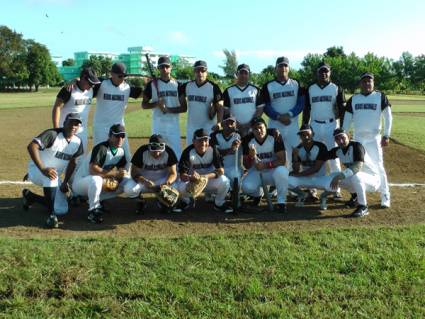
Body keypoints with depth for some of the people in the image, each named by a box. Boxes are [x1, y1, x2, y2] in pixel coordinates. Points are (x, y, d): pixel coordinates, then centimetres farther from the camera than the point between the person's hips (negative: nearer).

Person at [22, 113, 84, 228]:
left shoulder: (77, 142, -3)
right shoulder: (53, 134, -23)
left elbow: (72, 162, 6)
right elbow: (32, 146, -35)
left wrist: (65, 182, -1)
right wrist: (43, 169, -44)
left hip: (54, 178, 7)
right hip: (36, 169, -6)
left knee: (62, 209, 1)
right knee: (52, 176, -40)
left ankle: (30, 196, 25)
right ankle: (51, 215, -33)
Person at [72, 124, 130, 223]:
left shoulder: (121, 151, -1)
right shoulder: (101, 148, -24)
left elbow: (121, 171, 3)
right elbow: (93, 170, -34)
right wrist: (114, 174, -35)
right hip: (80, 182, -8)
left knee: (127, 182, -4)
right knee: (96, 179, -41)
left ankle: (95, 200, 5)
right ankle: (93, 210, -18)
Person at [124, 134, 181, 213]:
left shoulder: (169, 152, -18)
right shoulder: (142, 152, -20)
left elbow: (173, 173, -16)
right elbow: (134, 173, -19)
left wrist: (168, 182, -40)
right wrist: (145, 182, -39)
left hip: (162, 180, 1)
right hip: (143, 179, -1)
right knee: (129, 190, -30)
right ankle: (140, 201, 6)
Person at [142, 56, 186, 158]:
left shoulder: (177, 85, 6)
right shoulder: (152, 84, 3)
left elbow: (184, 107, 2)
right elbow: (144, 105, 5)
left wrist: (169, 109, -15)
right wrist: (157, 104, -14)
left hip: (174, 126, 1)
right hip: (158, 126, -1)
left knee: (178, 153, 0)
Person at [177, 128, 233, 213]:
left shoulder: (213, 150, -17)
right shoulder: (188, 152, -19)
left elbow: (221, 170, -21)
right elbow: (182, 175, -23)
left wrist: (204, 176, -37)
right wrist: (190, 177, -49)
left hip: (210, 180, 0)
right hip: (192, 181, 0)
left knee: (224, 181, -29)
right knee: (181, 187, -31)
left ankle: (219, 203, 2)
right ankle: (187, 201, 8)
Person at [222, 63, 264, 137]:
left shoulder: (255, 90, 8)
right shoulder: (229, 91, 7)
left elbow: (260, 109, 4)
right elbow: (225, 110, 3)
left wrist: (250, 124, -9)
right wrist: (236, 123, -10)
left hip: (252, 128, 0)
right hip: (234, 128, 0)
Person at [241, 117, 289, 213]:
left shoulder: (275, 136, -16)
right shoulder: (247, 140, -10)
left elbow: (282, 160, -17)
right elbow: (247, 166, -7)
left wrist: (266, 165, -30)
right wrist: (251, 157, -28)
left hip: (273, 170, -2)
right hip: (256, 172, 2)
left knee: (281, 171, -36)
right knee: (246, 187, -26)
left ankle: (281, 202, -15)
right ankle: (258, 193, 13)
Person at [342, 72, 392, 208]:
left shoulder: (380, 97, 1)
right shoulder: (353, 99, 9)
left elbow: (388, 117, -1)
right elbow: (347, 119, 10)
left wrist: (386, 135, -9)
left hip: (374, 138, -3)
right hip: (357, 138, 3)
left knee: (378, 166, -6)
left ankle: (385, 197, 1)